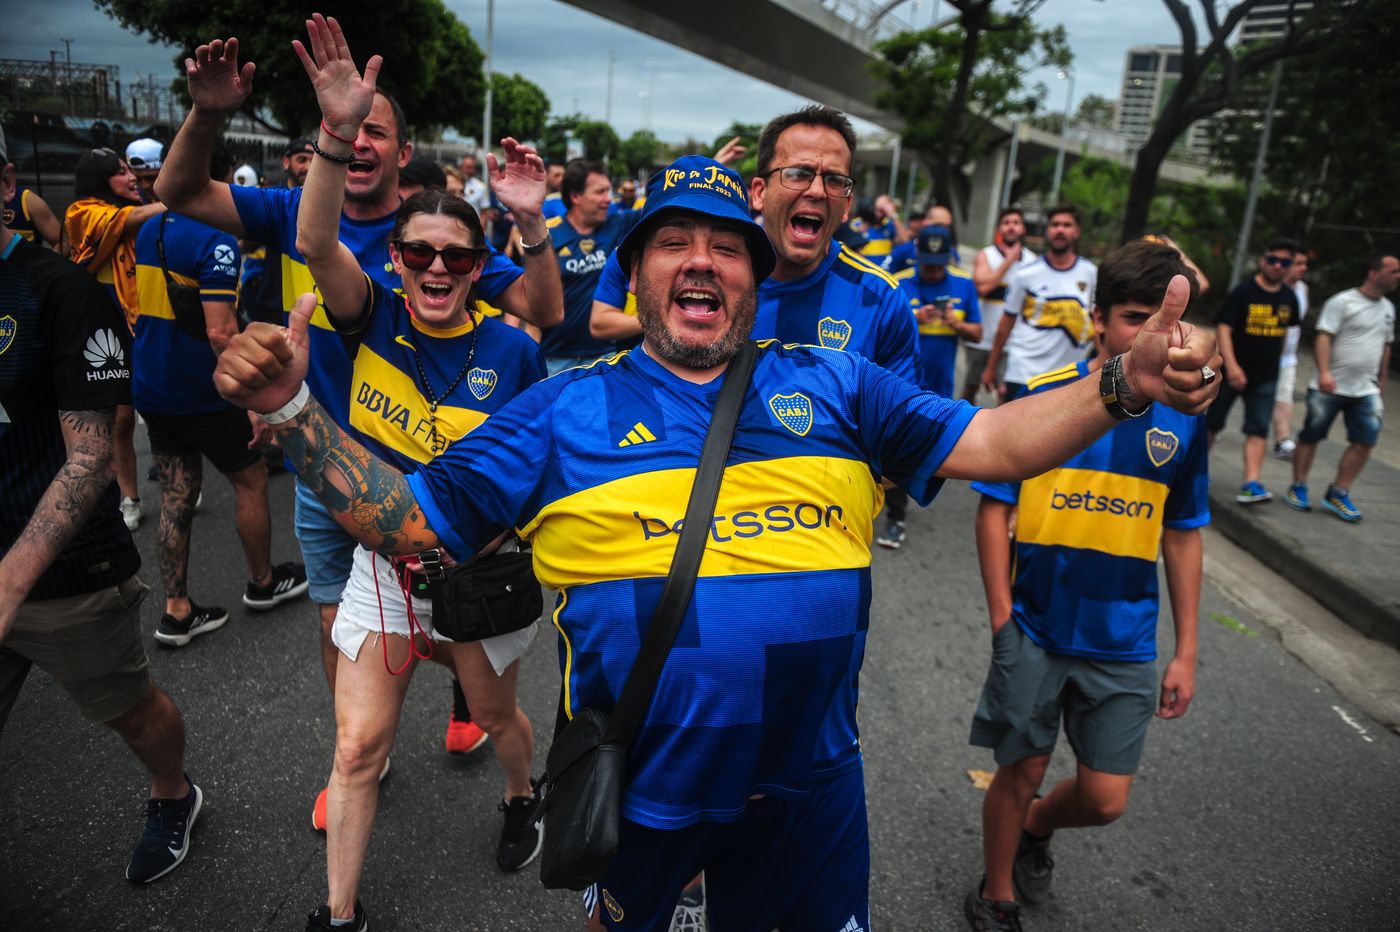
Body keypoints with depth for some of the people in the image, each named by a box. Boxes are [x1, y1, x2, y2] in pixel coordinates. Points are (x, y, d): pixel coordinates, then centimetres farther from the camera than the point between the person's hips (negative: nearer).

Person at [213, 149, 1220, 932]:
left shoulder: (833, 386, -1)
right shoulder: (566, 410, -5)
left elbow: (996, 442, -4)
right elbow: (408, 522, -3)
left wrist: (1124, 384, -19)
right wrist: (294, 408, -13)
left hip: (812, 782, 1)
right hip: (640, 788, 0)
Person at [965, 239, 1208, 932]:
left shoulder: (1182, 418, -1)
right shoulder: (1043, 397, -10)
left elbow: (1182, 538, 7)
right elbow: (994, 509, -7)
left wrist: (1186, 653, 7)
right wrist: (1001, 620, -10)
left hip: (1123, 645, 3)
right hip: (1036, 632, -2)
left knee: (1105, 798, 7)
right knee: (1021, 770, 10)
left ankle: (1035, 827, 43)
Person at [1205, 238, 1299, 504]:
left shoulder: (1289, 297, 5)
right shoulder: (1243, 291, -11)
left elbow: (1285, 330, 19)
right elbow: (1223, 329, -17)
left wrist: (1275, 361, 16)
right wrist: (1231, 366, -27)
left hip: (1266, 377, 4)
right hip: (1233, 371, -4)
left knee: (1258, 429, -4)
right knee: (1212, 422, 6)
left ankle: (1251, 483, -8)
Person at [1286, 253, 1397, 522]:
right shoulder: (1342, 302, -8)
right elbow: (1324, 338, -16)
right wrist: (1324, 372, -27)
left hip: (1365, 390, 6)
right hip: (1329, 387, -6)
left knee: (1365, 441, -3)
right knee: (1310, 437, 4)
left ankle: (1337, 494, 6)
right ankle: (1298, 488, 17)